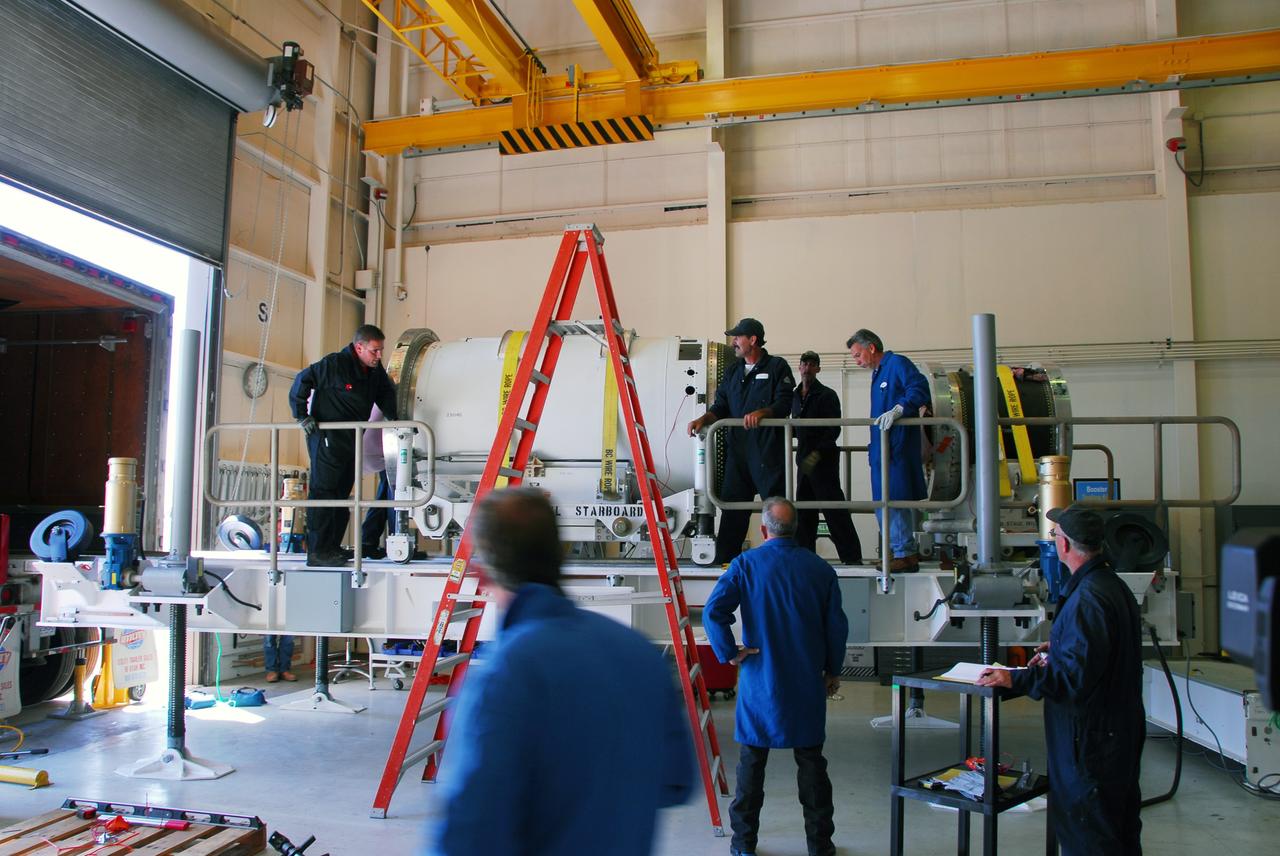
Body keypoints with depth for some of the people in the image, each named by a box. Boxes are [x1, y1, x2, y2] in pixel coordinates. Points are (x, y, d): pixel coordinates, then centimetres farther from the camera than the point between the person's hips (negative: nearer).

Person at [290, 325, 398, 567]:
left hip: (350, 440, 9)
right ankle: (318, 552, -5)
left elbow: (386, 395, 15)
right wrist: (302, 416, -12)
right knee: (324, 492, -8)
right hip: (326, 438, -9)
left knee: (342, 493, 14)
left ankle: (332, 547, 23)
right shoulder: (334, 364, -14)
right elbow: (302, 381, -10)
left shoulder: (375, 371, 7)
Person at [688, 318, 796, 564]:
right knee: (732, 503, 5)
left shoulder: (777, 367, 2)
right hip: (737, 448, 6)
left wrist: (761, 413, -25)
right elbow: (721, 406, 17)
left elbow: (784, 404, -8)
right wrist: (704, 419, -1)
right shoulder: (733, 372, 21)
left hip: (768, 448, -6)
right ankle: (724, 559, 8)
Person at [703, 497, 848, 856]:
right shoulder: (819, 568, 0)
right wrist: (832, 671, 16)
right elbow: (837, 624, 4)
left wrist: (728, 653, -6)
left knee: (751, 761, 9)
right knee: (811, 760, 11)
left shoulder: (746, 564, -7)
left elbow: (713, 612, -17)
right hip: (807, 682, 2)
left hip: (759, 680, -2)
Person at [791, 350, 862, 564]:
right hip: (804, 459, 7)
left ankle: (852, 556, -5)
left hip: (824, 460, -7)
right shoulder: (796, 396, 15)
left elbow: (834, 429, -14)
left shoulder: (827, 395, -6)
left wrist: (818, 452, -23)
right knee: (803, 510, 8)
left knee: (834, 510, -8)